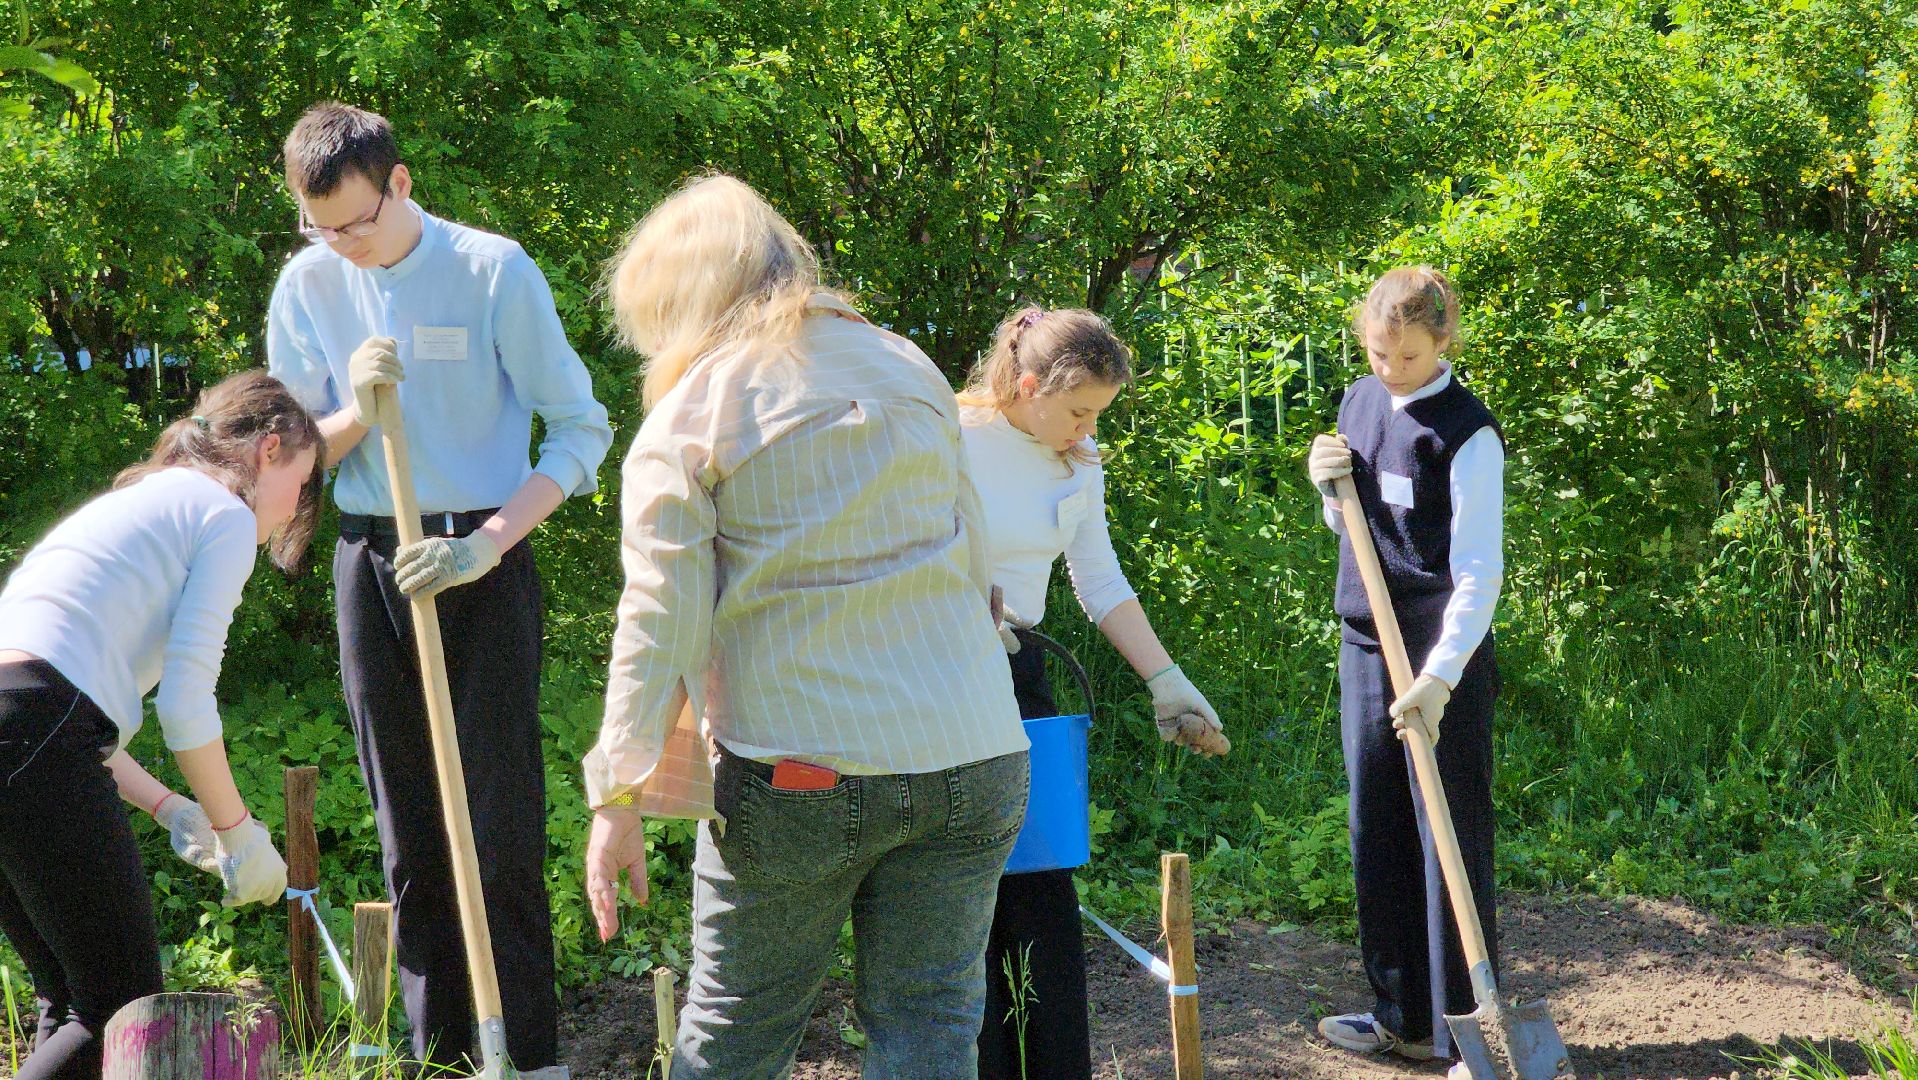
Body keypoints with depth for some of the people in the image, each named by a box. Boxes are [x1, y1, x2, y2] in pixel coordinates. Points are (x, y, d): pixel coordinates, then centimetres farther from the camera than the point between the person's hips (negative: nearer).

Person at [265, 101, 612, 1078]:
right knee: (408, 834, 8)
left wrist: (490, 542, -18)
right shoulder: (307, 286, 4)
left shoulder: (494, 270, -8)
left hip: (482, 563, -4)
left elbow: (581, 429, -7)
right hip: (371, 566, 4)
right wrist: (355, 416, -13)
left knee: (500, 820, -4)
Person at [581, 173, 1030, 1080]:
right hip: (972, 759, 4)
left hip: (796, 770, -3)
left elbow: (659, 621, -8)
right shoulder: (910, 370, 12)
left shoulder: (686, 422, -2)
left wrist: (618, 801, -6)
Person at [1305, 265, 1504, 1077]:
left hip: (1443, 655, -7)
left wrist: (1441, 674, -26)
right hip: (1366, 643, 7)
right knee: (1377, 836, 11)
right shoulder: (1360, 405, 9)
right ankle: (1402, 1015, 22)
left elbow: (1478, 571, -17)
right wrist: (1329, 485, -1)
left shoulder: (1466, 432, -13)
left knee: (1450, 840, -2)